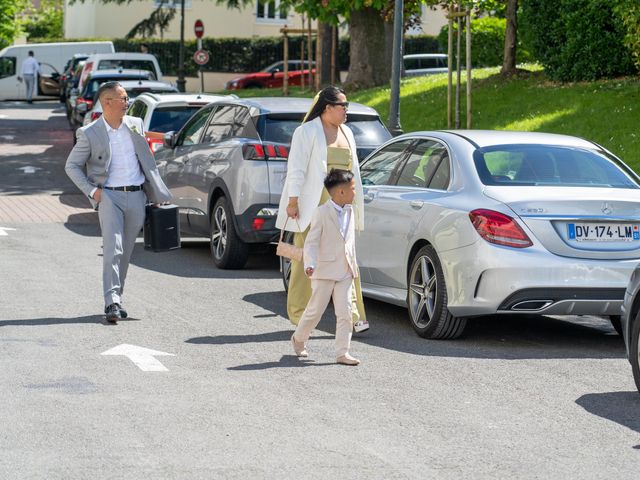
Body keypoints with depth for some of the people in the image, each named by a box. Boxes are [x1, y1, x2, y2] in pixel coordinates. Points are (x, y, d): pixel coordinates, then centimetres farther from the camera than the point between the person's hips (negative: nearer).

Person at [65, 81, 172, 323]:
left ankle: (116, 297, 19)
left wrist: (156, 192, 14)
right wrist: (91, 190, -7)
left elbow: (147, 159, 18)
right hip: (109, 196, -4)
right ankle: (112, 303, -19)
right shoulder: (90, 134, -4)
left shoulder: (135, 124, 8)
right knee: (112, 249, -15)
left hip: (136, 196, 4)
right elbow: (72, 166, 4)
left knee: (125, 251, 9)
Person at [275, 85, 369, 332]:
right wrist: (293, 200, -16)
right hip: (313, 206, -6)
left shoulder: (346, 133, 17)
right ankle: (299, 315, 10)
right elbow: (296, 168, -10)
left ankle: (353, 316, -7)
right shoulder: (307, 132, -5)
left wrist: (355, 204, 19)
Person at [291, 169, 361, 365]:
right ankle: (299, 338, 28)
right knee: (315, 310, 4)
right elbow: (311, 242, -13)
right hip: (325, 271, -6)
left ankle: (342, 352, 0)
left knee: (345, 312, -2)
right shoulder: (322, 213, -11)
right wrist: (310, 265, -25)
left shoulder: (349, 212, 10)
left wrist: (353, 264, 22)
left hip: (345, 272, 6)